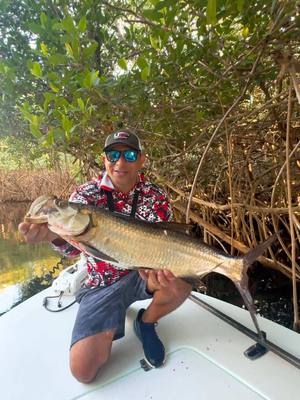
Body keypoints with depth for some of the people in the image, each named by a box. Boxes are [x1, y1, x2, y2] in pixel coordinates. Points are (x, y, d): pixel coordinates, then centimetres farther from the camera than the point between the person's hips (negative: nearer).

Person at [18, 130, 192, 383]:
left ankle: (146, 323, 4)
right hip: (101, 284, 0)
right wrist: (54, 234, -49)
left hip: (143, 273, 1)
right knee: (84, 370, -12)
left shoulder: (156, 196, -7)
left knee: (181, 282, -29)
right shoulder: (86, 194, -10)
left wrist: (159, 270, -36)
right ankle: (111, 326, 22)